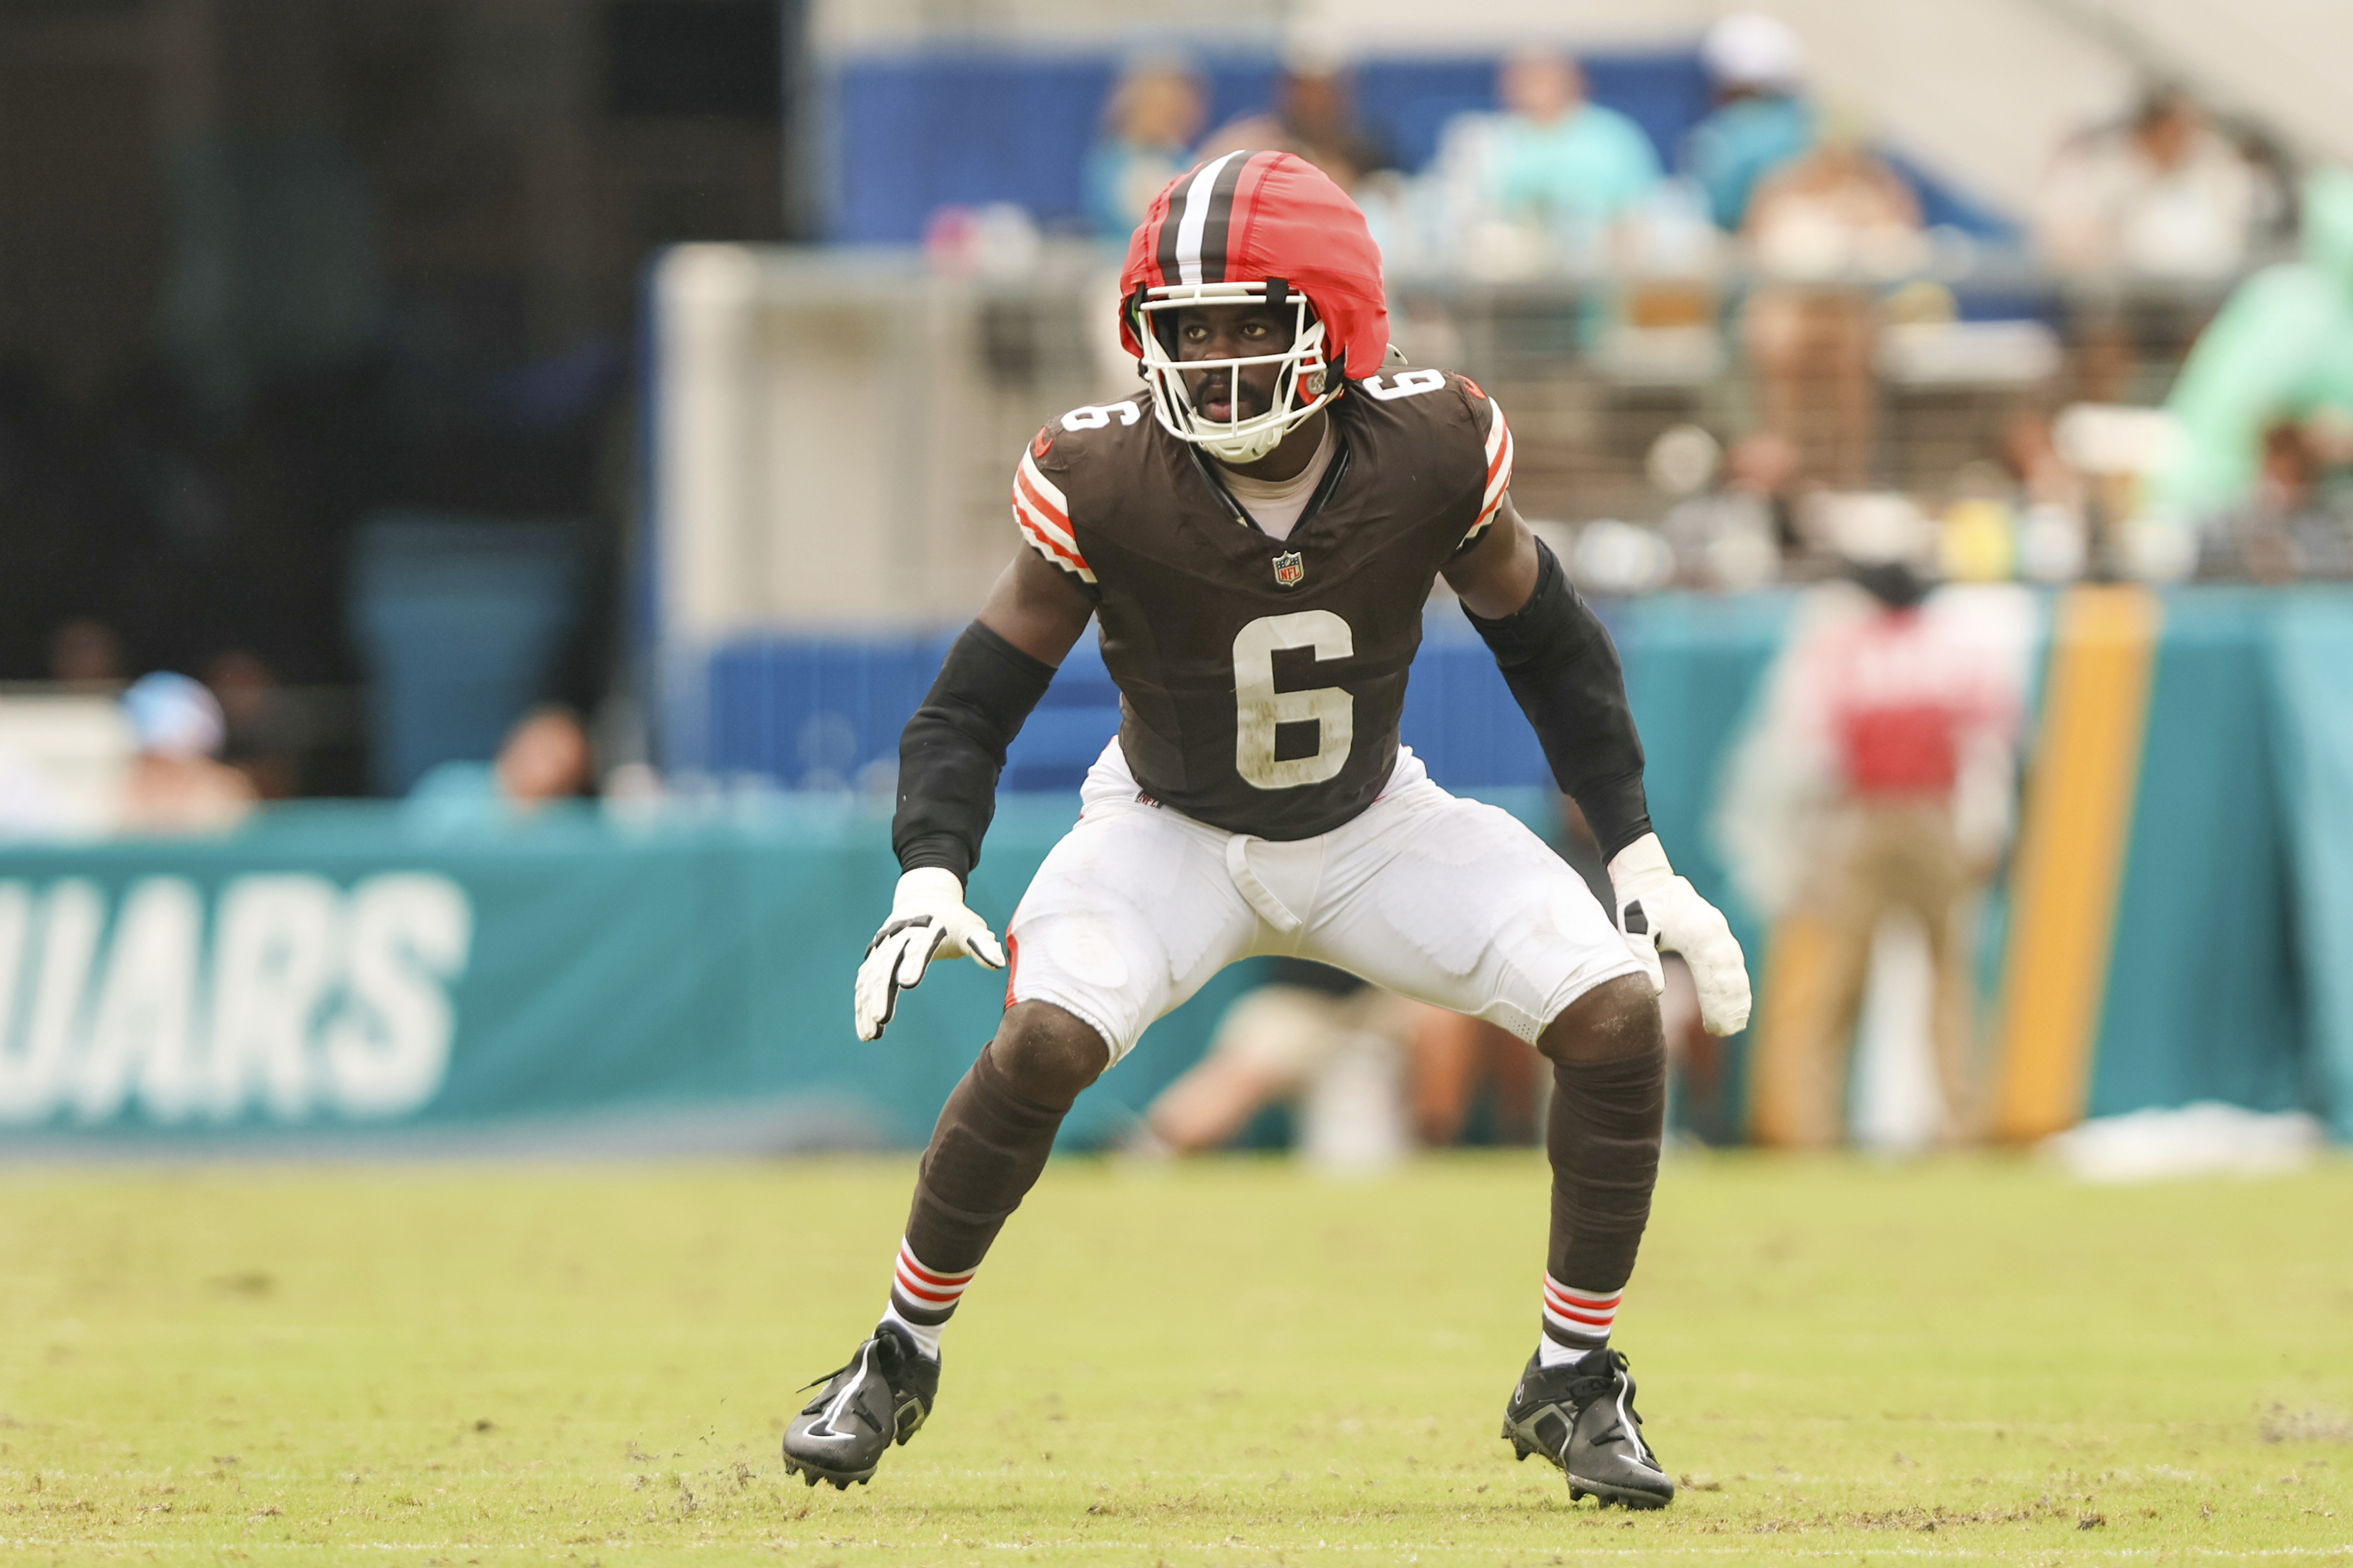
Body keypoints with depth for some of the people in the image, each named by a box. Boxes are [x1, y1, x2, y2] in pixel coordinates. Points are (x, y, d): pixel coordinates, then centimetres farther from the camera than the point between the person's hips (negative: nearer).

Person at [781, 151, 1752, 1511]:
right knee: (1046, 1039, -29)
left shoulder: (1429, 454, -23)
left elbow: (1551, 648, -5)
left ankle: (1575, 1384, 1)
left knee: (1617, 1015, -17)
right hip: (1173, 830, -2)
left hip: (1370, 826, 2)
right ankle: (902, 1358, -6)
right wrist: (929, 882, -35)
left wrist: (1643, 864, -6)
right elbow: (974, 706, -18)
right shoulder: (1107, 483, -26)